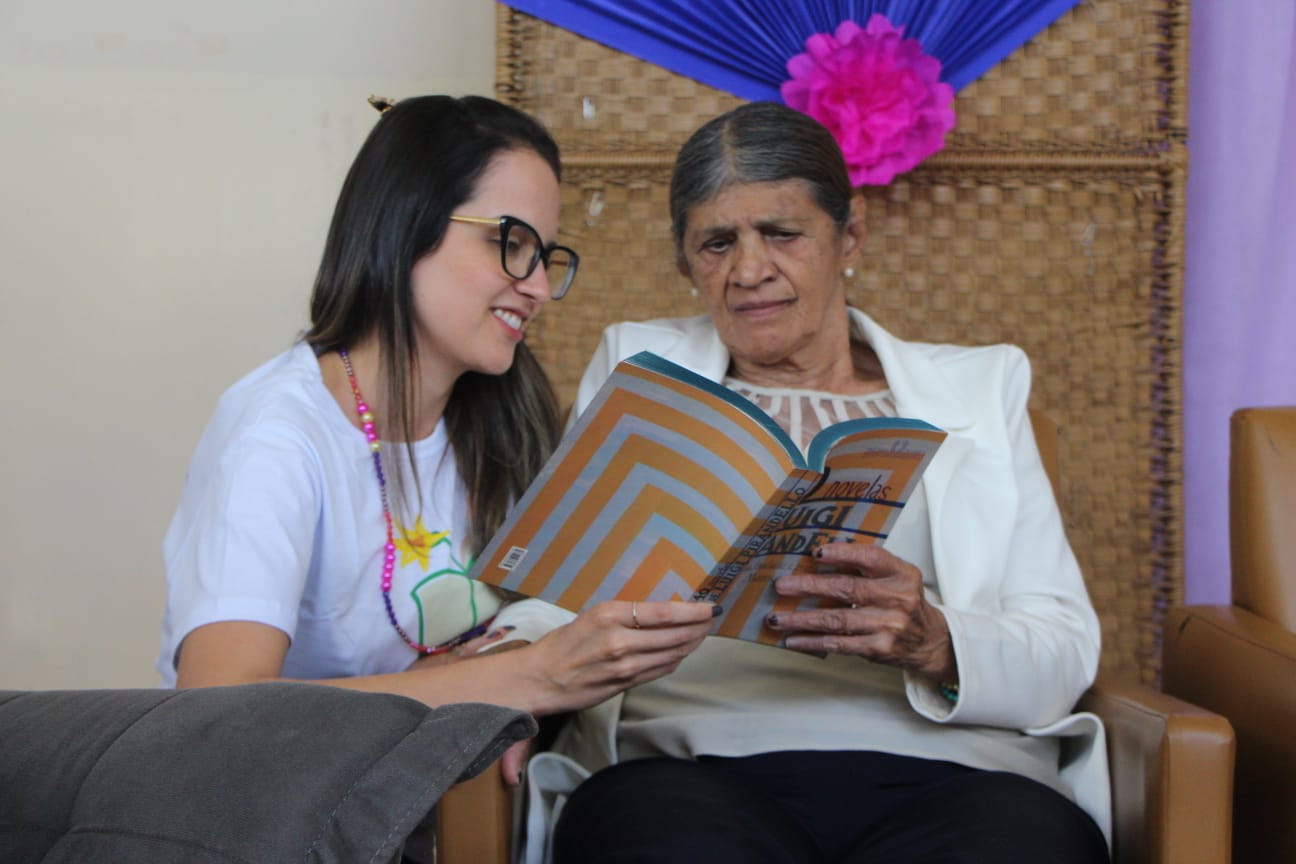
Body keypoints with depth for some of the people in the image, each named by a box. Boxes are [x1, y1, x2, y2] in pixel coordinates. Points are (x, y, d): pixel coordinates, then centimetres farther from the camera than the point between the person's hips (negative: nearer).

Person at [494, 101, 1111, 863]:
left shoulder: (978, 389, 22)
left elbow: (1065, 654, 9)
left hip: (948, 772, 2)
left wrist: (935, 645, -13)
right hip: (691, 764, -1)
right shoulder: (637, 369, 24)